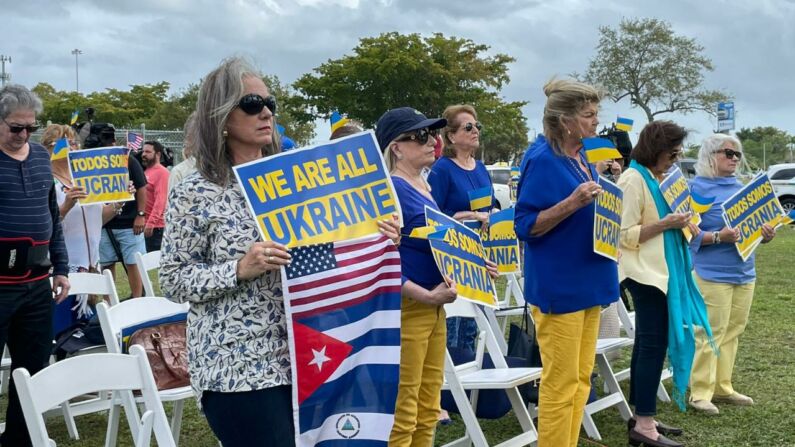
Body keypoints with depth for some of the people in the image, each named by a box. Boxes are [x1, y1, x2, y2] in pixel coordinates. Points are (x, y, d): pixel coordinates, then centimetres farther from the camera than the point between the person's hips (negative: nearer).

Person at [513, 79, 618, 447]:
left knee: (580, 377, 14)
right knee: (560, 382, -3)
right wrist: (573, 202, -28)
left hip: (586, 281, 9)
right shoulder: (542, 160, -15)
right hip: (559, 285, -9)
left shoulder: (581, 157, 11)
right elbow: (526, 226, -18)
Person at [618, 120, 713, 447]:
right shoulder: (633, 179, -13)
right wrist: (665, 224, -21)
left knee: (647, 344, 12)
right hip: (645, 272, -9)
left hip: (661, 271, 9)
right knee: (653, 344, -8)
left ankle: (642, 418, 19)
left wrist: (681, 222, 7)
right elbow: (626, 235, -17)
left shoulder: (659, 178, 15)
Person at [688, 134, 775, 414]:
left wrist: (765, 234, -3)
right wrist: (718, 237, -26)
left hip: (744, 273, 8)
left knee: (732, 332, 12)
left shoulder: (740, 188, 14)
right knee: (710, 334, -5)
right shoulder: (698, 188, -8)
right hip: (713, 274, -7)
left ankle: (722, 388, 22)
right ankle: (700, 393, 3)